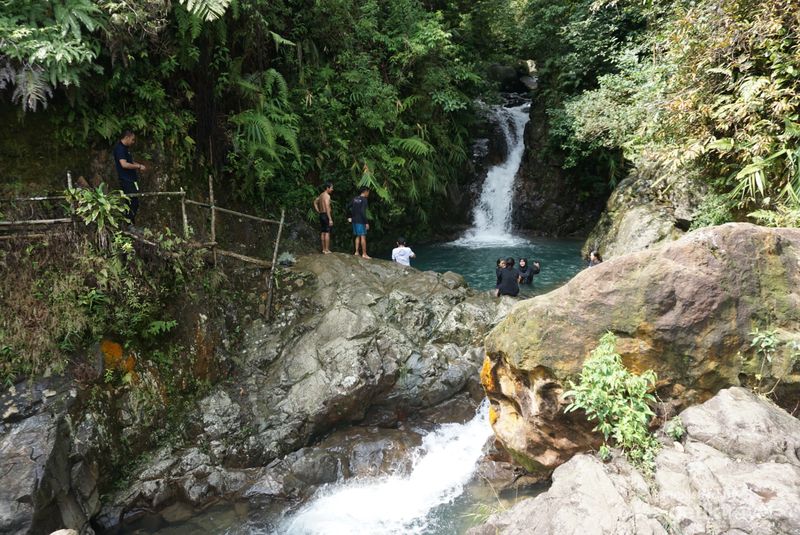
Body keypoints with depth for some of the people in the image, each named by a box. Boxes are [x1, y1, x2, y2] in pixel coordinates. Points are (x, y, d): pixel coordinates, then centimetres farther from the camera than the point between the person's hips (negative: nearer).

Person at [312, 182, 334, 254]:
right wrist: (330, 219, -22)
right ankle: (327, 250, -7)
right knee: (327, 233, -7)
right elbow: (327, 208, -20)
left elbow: (315, 203, 26)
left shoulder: (321, 195, 14)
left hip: (321, 215, 9)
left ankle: (324, 249, 14)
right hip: (326, 215, -9)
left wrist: (318, 212, 19)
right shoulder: (327, 195, -13)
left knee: (323, 232, 10)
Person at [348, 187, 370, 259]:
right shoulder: (364, 199, -12)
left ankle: (356, 252, 15)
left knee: (358, 236, 16)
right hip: (361, 221, -7)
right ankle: (364, 254, -2)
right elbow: (363, 212, -19)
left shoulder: (355, 198, 10)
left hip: (354, 220, 8)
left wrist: (350, 217, 16)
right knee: (363, 237, -3)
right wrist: (366, 223, -18)